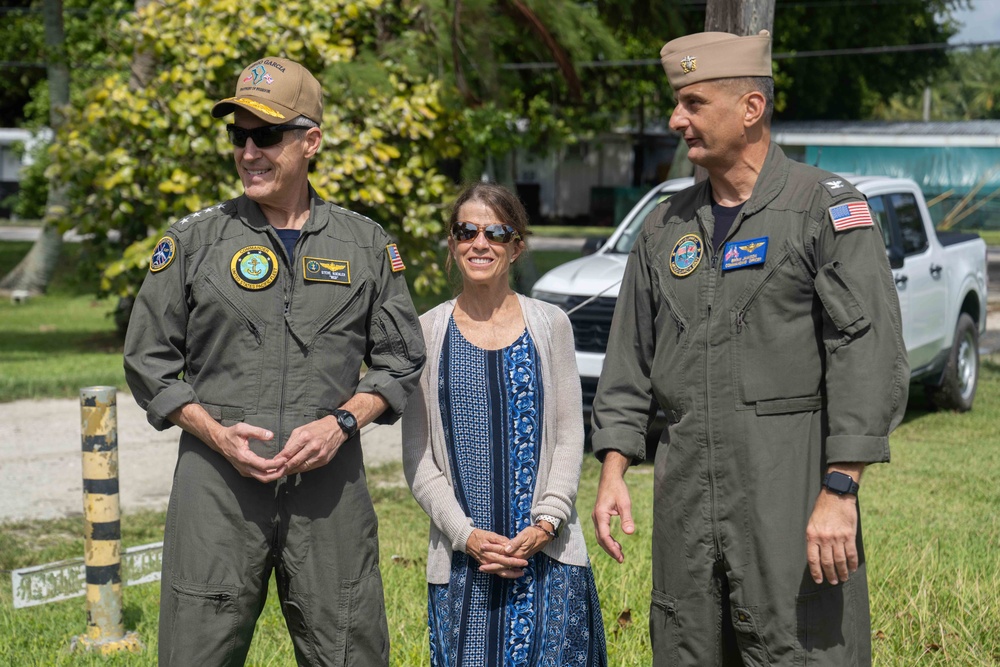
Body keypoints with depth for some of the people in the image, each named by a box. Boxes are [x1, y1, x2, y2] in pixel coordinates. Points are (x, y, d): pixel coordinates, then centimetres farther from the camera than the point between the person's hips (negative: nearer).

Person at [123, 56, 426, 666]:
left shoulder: (367, 245, 9)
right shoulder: (192, 241, 5)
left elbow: (400, 362, 12)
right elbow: (148, 364, 7)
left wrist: (341, 423, -6)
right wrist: (216, 433, -8)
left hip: (331, 483, 1)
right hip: (217, 485, -1)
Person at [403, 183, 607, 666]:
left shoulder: (549, 325, 7)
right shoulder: (428, 331, 6)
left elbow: (569, 435, 5)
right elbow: (417, 455, 4)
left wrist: (545, 525, -9)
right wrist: (466, 534, -9)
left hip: (548, 554, 0)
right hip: (462, 558, 0)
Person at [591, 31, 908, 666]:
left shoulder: (829, 208, -4)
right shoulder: (668, 226, 15)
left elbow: (870, 357, -11)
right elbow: (630, 359, 19)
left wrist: (840, 492, -18)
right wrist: (614, 470, 8)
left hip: (791, 488, -6)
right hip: (686, 492, 6)